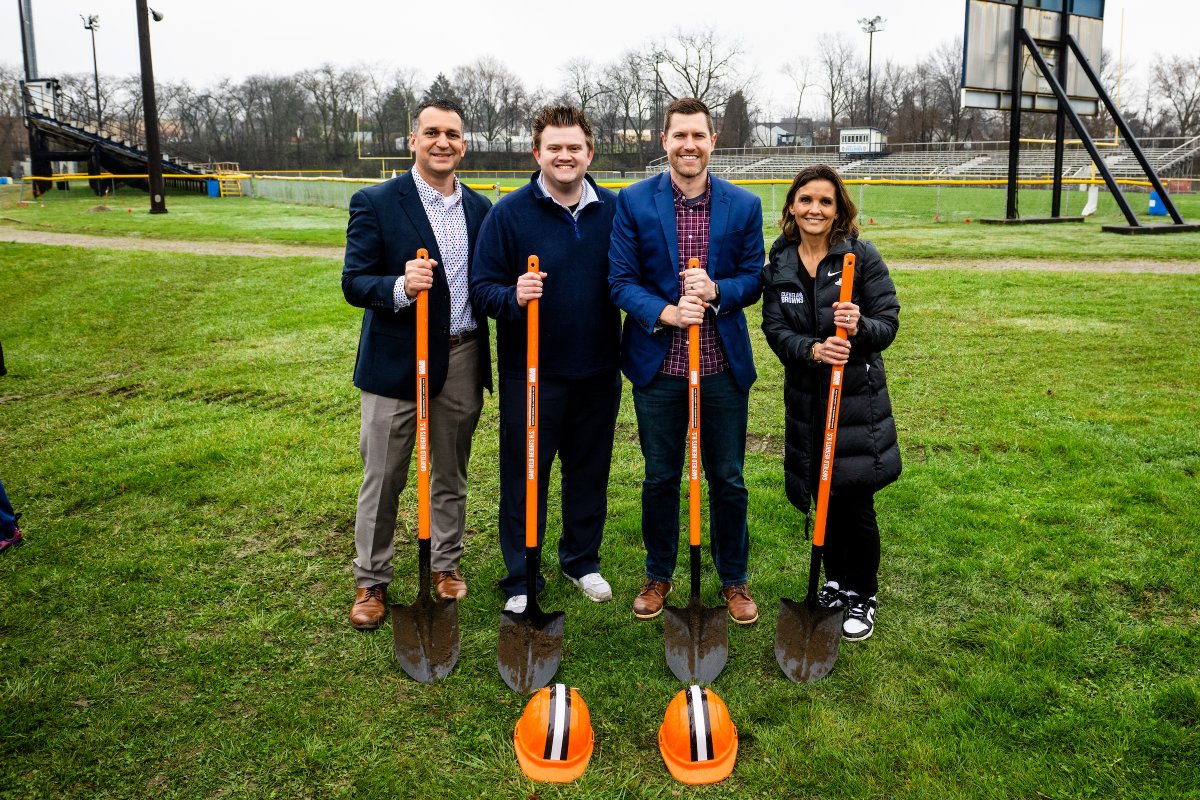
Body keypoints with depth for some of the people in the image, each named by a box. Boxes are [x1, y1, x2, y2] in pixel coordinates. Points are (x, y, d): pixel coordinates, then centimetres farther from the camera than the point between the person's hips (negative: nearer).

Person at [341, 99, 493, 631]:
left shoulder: (480, 208, 7)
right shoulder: (375, 204, -6)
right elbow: (353, 283, -11)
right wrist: (400, 287, -30)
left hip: (462, 362, 4)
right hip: (395, 361, -3)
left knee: (451, 474, 16)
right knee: (382, 479, 6)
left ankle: (445, 564, 34)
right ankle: (371, 582, 23)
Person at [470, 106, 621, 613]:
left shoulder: (614, 210, 3)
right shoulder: (510, 213, -6)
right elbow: (481, 287, -7)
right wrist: (513, 296, -28)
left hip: (597, 371, 3)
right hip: (530, 373, -3)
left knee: (590, 471, 16)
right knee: (525, 477, 5)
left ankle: (582, 559, 37)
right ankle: (521, 581, 21)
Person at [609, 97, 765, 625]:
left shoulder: (743, 205, 1)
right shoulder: (634, 201, -2)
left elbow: (755, 279, 3)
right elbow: (620, 280, -5)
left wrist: (715, 290, -18)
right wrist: (665, 312, -22)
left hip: (724, 368, 1)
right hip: (658, 368, -1)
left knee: (728, 480, 11)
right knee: (660, 479, 12)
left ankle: (733, 579, 30)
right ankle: (658, 575, 32)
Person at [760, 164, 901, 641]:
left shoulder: (862, 256, -8)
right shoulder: (779, 262, 2)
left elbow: (889, 324, -8)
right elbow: (774, 328, -2)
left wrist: (860, 327, -31)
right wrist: (812, 349, -21)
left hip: (857, 395, -3)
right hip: (806, 396, 4)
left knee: (855, 501, 1)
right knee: (824, 498, 13)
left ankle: (863, 597, 21)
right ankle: (836, 582, 34)